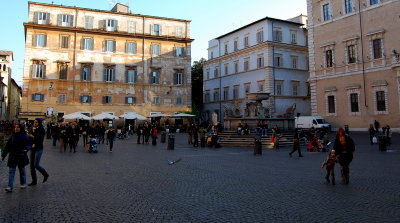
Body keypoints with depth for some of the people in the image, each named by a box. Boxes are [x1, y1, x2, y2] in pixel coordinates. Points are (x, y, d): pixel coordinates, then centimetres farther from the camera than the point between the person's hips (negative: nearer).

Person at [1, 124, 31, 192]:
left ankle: (23, 183, 27)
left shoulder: (24, 136, -6)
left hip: (21, 156, -3)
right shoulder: (12, 136, 5)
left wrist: (26, 149, -30)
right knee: (11, 171, -1)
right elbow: (8, 146, 8)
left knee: (22, 170, 11)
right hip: (13, 156, 3)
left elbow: (28, 144, -8)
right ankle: (10, 187, 0)